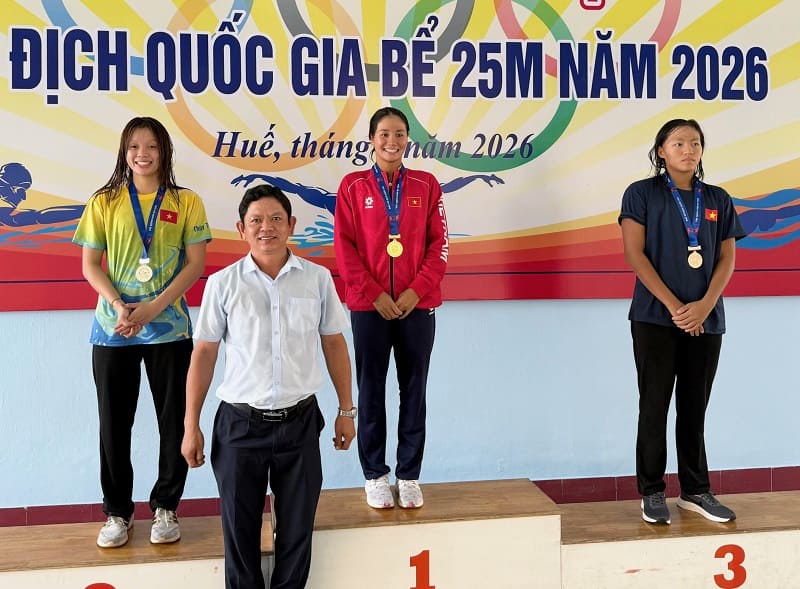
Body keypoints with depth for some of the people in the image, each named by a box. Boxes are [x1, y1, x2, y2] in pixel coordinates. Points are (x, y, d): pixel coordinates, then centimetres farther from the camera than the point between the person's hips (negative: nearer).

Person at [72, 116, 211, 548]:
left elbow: (196, 263, -4)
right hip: (112, 329, 1)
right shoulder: (104, 202, 4)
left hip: (169, 329, -1)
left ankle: (165, 507, 24)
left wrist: (153, 307, -15)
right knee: (115, 422, 8)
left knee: (174, 420, 6)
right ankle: (117, 511, 25)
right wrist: (118, 305, -15)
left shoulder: (186, 201, 1)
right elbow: (89, 265, 2)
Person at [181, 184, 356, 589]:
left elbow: (334, 344, 7)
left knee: (296, 528, 13)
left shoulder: (318, 279, -1)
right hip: (240, 423, -1)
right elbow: (203, 355, 0)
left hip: (299, 422, 1)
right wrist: (191, 426, 0)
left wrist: (346, 410, 9)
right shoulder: (223, 284, -4)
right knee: (240, 529, 12)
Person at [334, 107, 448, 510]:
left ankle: (409, 476, 18)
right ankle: (374, 476, 18)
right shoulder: (353, 185, 4)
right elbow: (344, 247, -2)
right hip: (369, 306, -1)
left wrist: (417, 290, -9)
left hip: (418, 305, 1)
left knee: (414, 391, 6)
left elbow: (439, 244, 3)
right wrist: (374, 294, -10)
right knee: (371, 391, 5)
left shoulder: (426, 185, 6)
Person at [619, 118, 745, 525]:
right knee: (654, 407, 1)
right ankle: (652, 493, 11)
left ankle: (696, 491, 20)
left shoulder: (718, 200, 13)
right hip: (655, 317, -3)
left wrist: (705, 305, -9)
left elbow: (727, 258, 7)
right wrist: (674, 306, -13)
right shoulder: (642, 194, 2)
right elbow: (634, 253, -7)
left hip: (706, 319, 3)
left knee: (694, 408, 9)